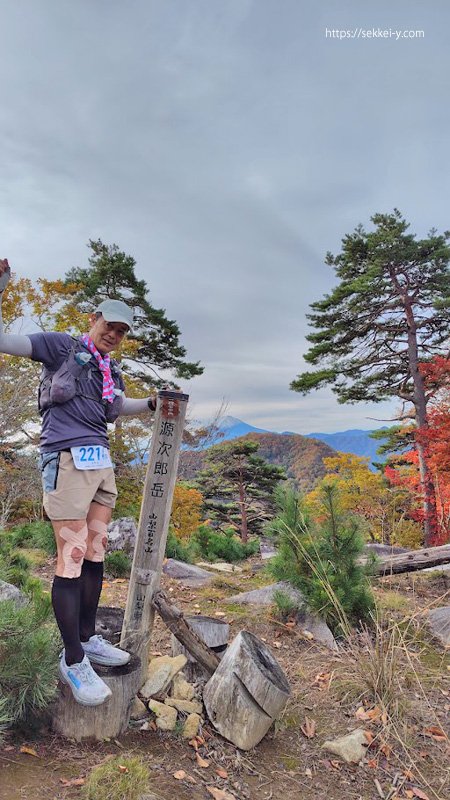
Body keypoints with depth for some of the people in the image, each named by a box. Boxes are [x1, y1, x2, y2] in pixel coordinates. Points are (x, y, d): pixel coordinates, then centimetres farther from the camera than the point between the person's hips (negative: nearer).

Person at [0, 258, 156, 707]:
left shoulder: (110, 370, 18)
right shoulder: (61, 347, 0)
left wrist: (151, 404, 24)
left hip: (101, 463, 7)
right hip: (67, 461, -7)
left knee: (95, 555, 10)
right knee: (72, 559, -6)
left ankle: (87, 639, 23)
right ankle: (73, 662, 5)